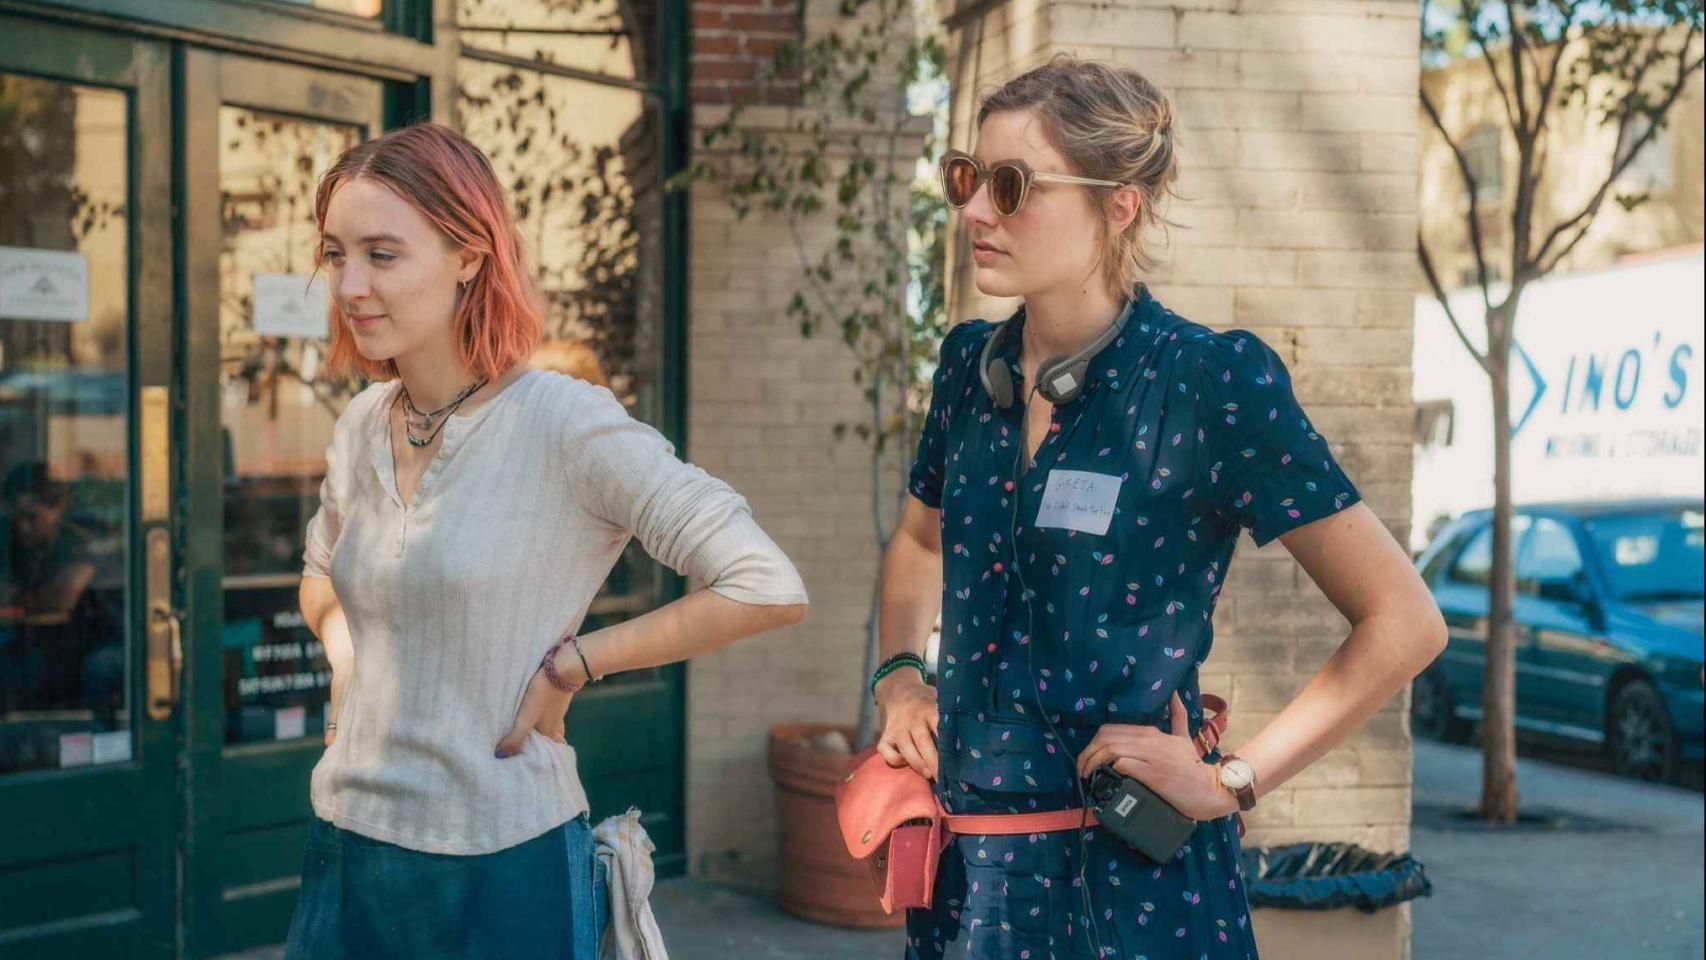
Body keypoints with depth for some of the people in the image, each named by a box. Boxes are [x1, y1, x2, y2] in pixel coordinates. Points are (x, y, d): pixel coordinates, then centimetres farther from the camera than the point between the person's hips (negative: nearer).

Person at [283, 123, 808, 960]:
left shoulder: (563, 422, -15)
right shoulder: (362, 426, 4)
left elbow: (768, 591, -19)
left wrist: (569, 666, -13)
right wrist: (344, 653, 3)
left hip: (501, 868, -6)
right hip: (346, 851, 6)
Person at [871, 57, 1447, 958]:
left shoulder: (1212, 384, -14)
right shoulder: (971, 366, 3)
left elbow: (1403, 622, -12)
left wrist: (1233, 780, -12)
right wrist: (898, 674, 8)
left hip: (1132, 881, -5)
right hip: (964, 860, 5)